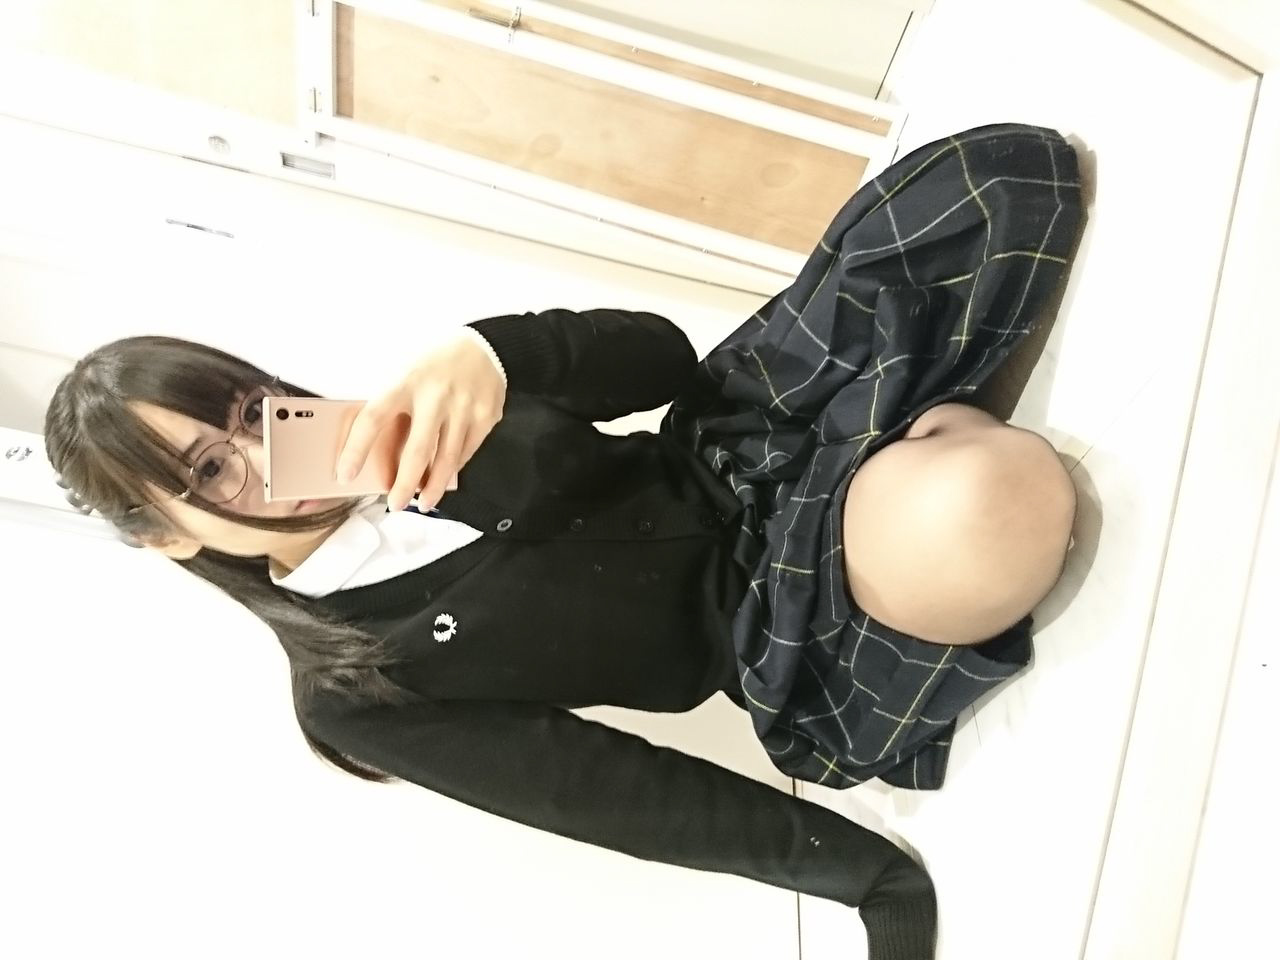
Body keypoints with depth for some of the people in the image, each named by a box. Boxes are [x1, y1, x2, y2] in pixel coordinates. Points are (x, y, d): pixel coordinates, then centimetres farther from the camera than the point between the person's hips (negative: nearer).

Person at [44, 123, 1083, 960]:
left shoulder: (394, 431, 6)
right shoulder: (346, 691, -5)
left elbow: (662, 355, -1)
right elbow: (628, 798, -9)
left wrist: (490, 354, -22)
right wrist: (873, 873, -12)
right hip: (773, 629, -4)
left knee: (1012, 169, -11)